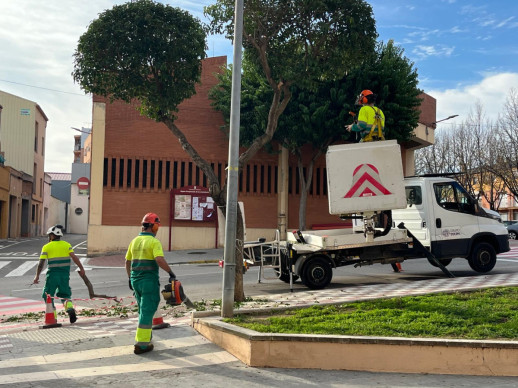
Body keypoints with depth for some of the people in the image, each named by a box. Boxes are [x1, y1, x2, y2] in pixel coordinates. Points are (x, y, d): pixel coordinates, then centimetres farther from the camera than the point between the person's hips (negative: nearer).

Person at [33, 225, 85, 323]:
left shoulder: (46, 247, 0)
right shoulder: (66, 245, 7)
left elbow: (41, 263, -4)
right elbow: (74, 257, -5)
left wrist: (37, 276, 4)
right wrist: (81, 268, -3)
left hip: (53, 274, -3)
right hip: (65, 275, 3)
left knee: (48, 296, 11)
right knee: (64, 294, 17)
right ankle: (70, 308, -9)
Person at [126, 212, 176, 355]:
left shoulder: (134, 241, 10)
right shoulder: (154, 242, -12)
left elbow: (127, 261, 16)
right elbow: (160, 260, -26)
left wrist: (130, 278, 26)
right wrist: (171, 272, -15)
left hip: (135, 280, 7)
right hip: (149, 281, -7)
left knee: (143, 309, 21)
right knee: (147, 312, -2)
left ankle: (145, 336, 30)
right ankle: (141, 344, -2)